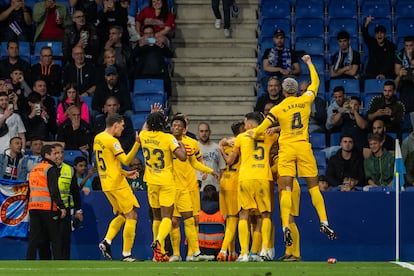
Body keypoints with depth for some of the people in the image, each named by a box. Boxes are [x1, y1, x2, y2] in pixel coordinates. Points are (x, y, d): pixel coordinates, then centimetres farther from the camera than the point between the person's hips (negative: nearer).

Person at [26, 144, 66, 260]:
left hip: (33, 207, 7)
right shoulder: (51, 169, -5)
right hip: (48, 207, -7)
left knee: (33, 239, 6)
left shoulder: (34, 170, 20)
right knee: (56, 238, 0)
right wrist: (61, 206, -16)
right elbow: (54, 190, -15)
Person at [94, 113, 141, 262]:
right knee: (131, 216, -2)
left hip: (106, 184, 9)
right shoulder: (112, 141, -16)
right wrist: (137, 143, -22)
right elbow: (126, 160, -18)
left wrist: (126, 173, 18)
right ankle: (126, 254, -5)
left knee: (122, 215, 21)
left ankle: (107, 241, 3)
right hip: (117, 184, -9)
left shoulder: (97, 138, 12)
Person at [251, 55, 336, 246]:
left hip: (286, 149, -1)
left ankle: (285, 226, -15)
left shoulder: (278, 109, -1)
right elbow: (315, 82, 20)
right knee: (313, 186, 8)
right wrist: (309, 63, 33)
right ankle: (324, 222, 4)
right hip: (303, 147, 1)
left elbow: (262, 128, 0)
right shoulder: (305, 100, 3)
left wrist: (253, 134, 20)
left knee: (286, 189, -4)